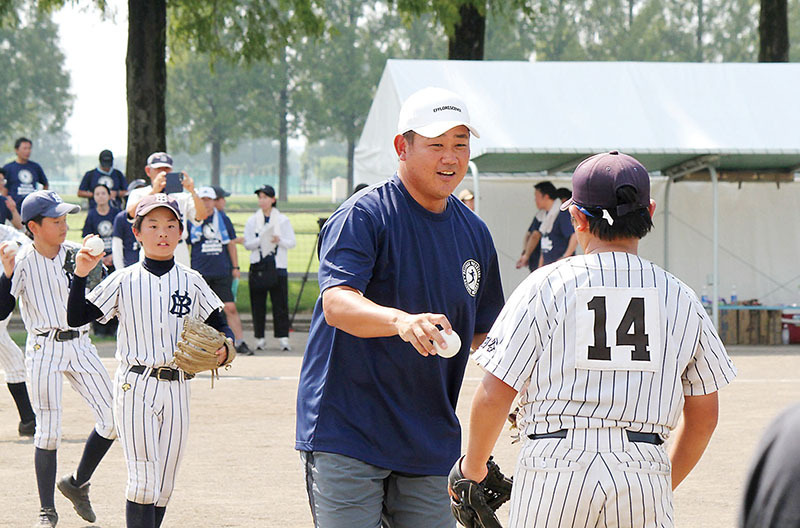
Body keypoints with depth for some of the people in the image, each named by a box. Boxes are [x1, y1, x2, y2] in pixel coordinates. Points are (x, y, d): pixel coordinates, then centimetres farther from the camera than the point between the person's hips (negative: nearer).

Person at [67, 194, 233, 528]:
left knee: (164, 486, 7)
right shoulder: (123, 281, 1)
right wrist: (80, 275, -16)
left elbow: (220, 325, 13)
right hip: (135, 387, -3)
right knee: (143, 481, -11)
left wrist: (223, 349, -9)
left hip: (176, 388, 3)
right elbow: (77, 317, -3)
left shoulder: (191, 282, 7)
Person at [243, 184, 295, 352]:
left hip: (278, 266, -1)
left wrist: (279, 241, -16)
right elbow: (247, 244, 3)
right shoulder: (252, 221, 9)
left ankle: (283, 338, -5)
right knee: (258, 305, 1)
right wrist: (261, 240, -15)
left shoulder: (283, 220, 8)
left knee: (280, 303, -5)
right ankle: (259, 338, 8)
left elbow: (292, 242, 3)